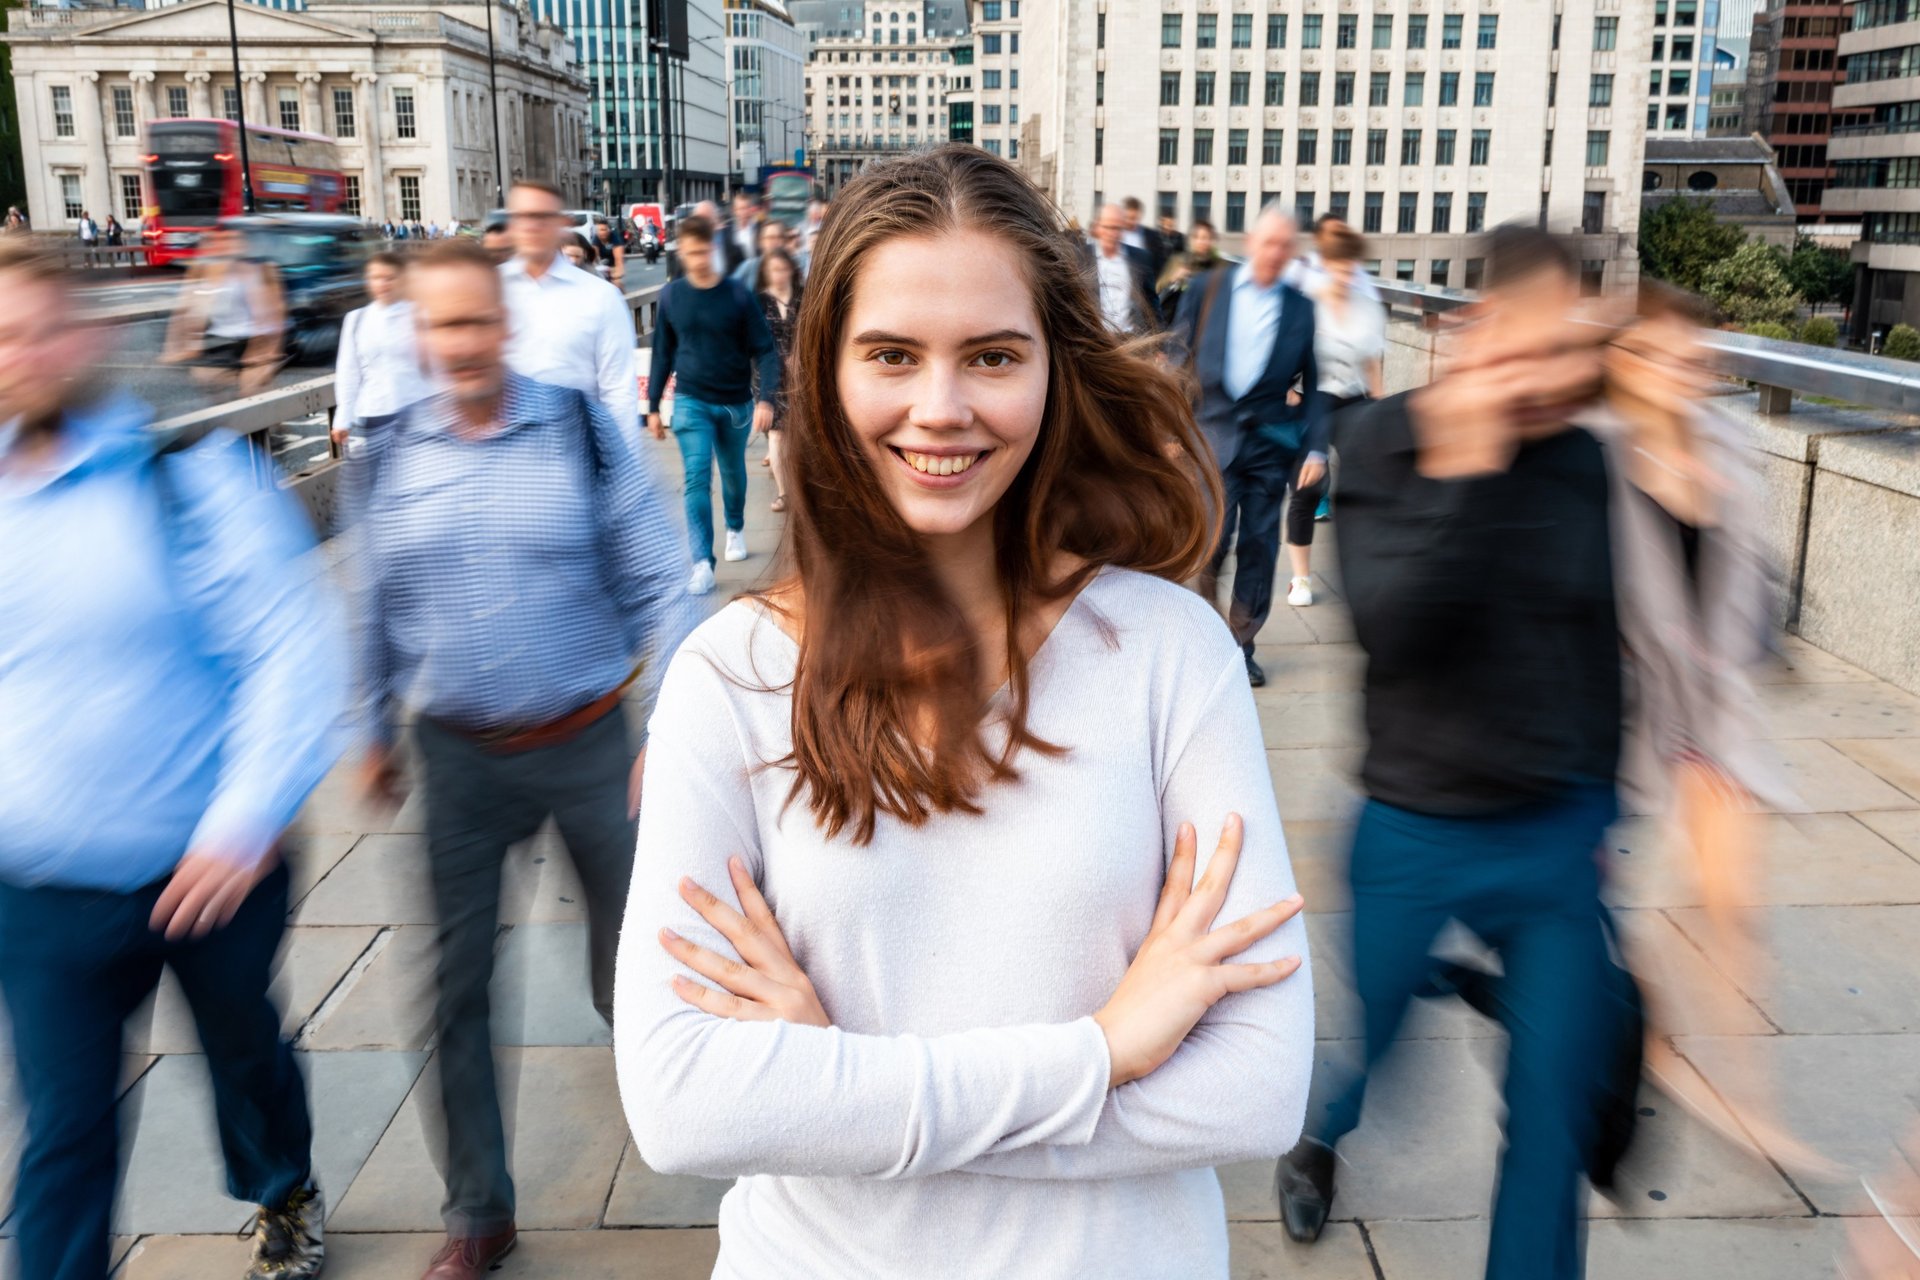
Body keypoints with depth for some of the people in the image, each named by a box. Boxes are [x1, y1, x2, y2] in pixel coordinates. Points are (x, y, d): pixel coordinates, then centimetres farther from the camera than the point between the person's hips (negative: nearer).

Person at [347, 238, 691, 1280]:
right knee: (456, 987, 8)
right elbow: (376, 613, 12)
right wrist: (375, 736, 17)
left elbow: (655, 585, -5)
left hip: (589, 743, -2)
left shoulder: (583, 431, -7)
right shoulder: (385, 459, 0)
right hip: (460, 756, 2)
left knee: (630, 970, 9)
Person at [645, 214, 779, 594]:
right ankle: (702, 564, -12)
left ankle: (735, 528, 46)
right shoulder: (671, 296, -1)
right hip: (691, 402, 0)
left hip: (736, 404, 0)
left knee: (733, 473, 18)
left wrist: (766, 399, -20)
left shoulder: (738, 295, -8)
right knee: (696, 480, -11)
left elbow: (764, 350, -7)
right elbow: (663, 354, 7)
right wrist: (653, 406, 7)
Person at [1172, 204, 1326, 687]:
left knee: (1259, 546, 4)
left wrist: (1315, 450, -2)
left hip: (1271, 442, 2)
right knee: (1212, 539, -10)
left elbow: (1312, 385, 5)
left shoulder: (1300, 308, 4)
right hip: (1213, 433, -1)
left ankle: (1241, 646, 18)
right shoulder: (1208, 290, 2)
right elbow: (1178, 356, 5)